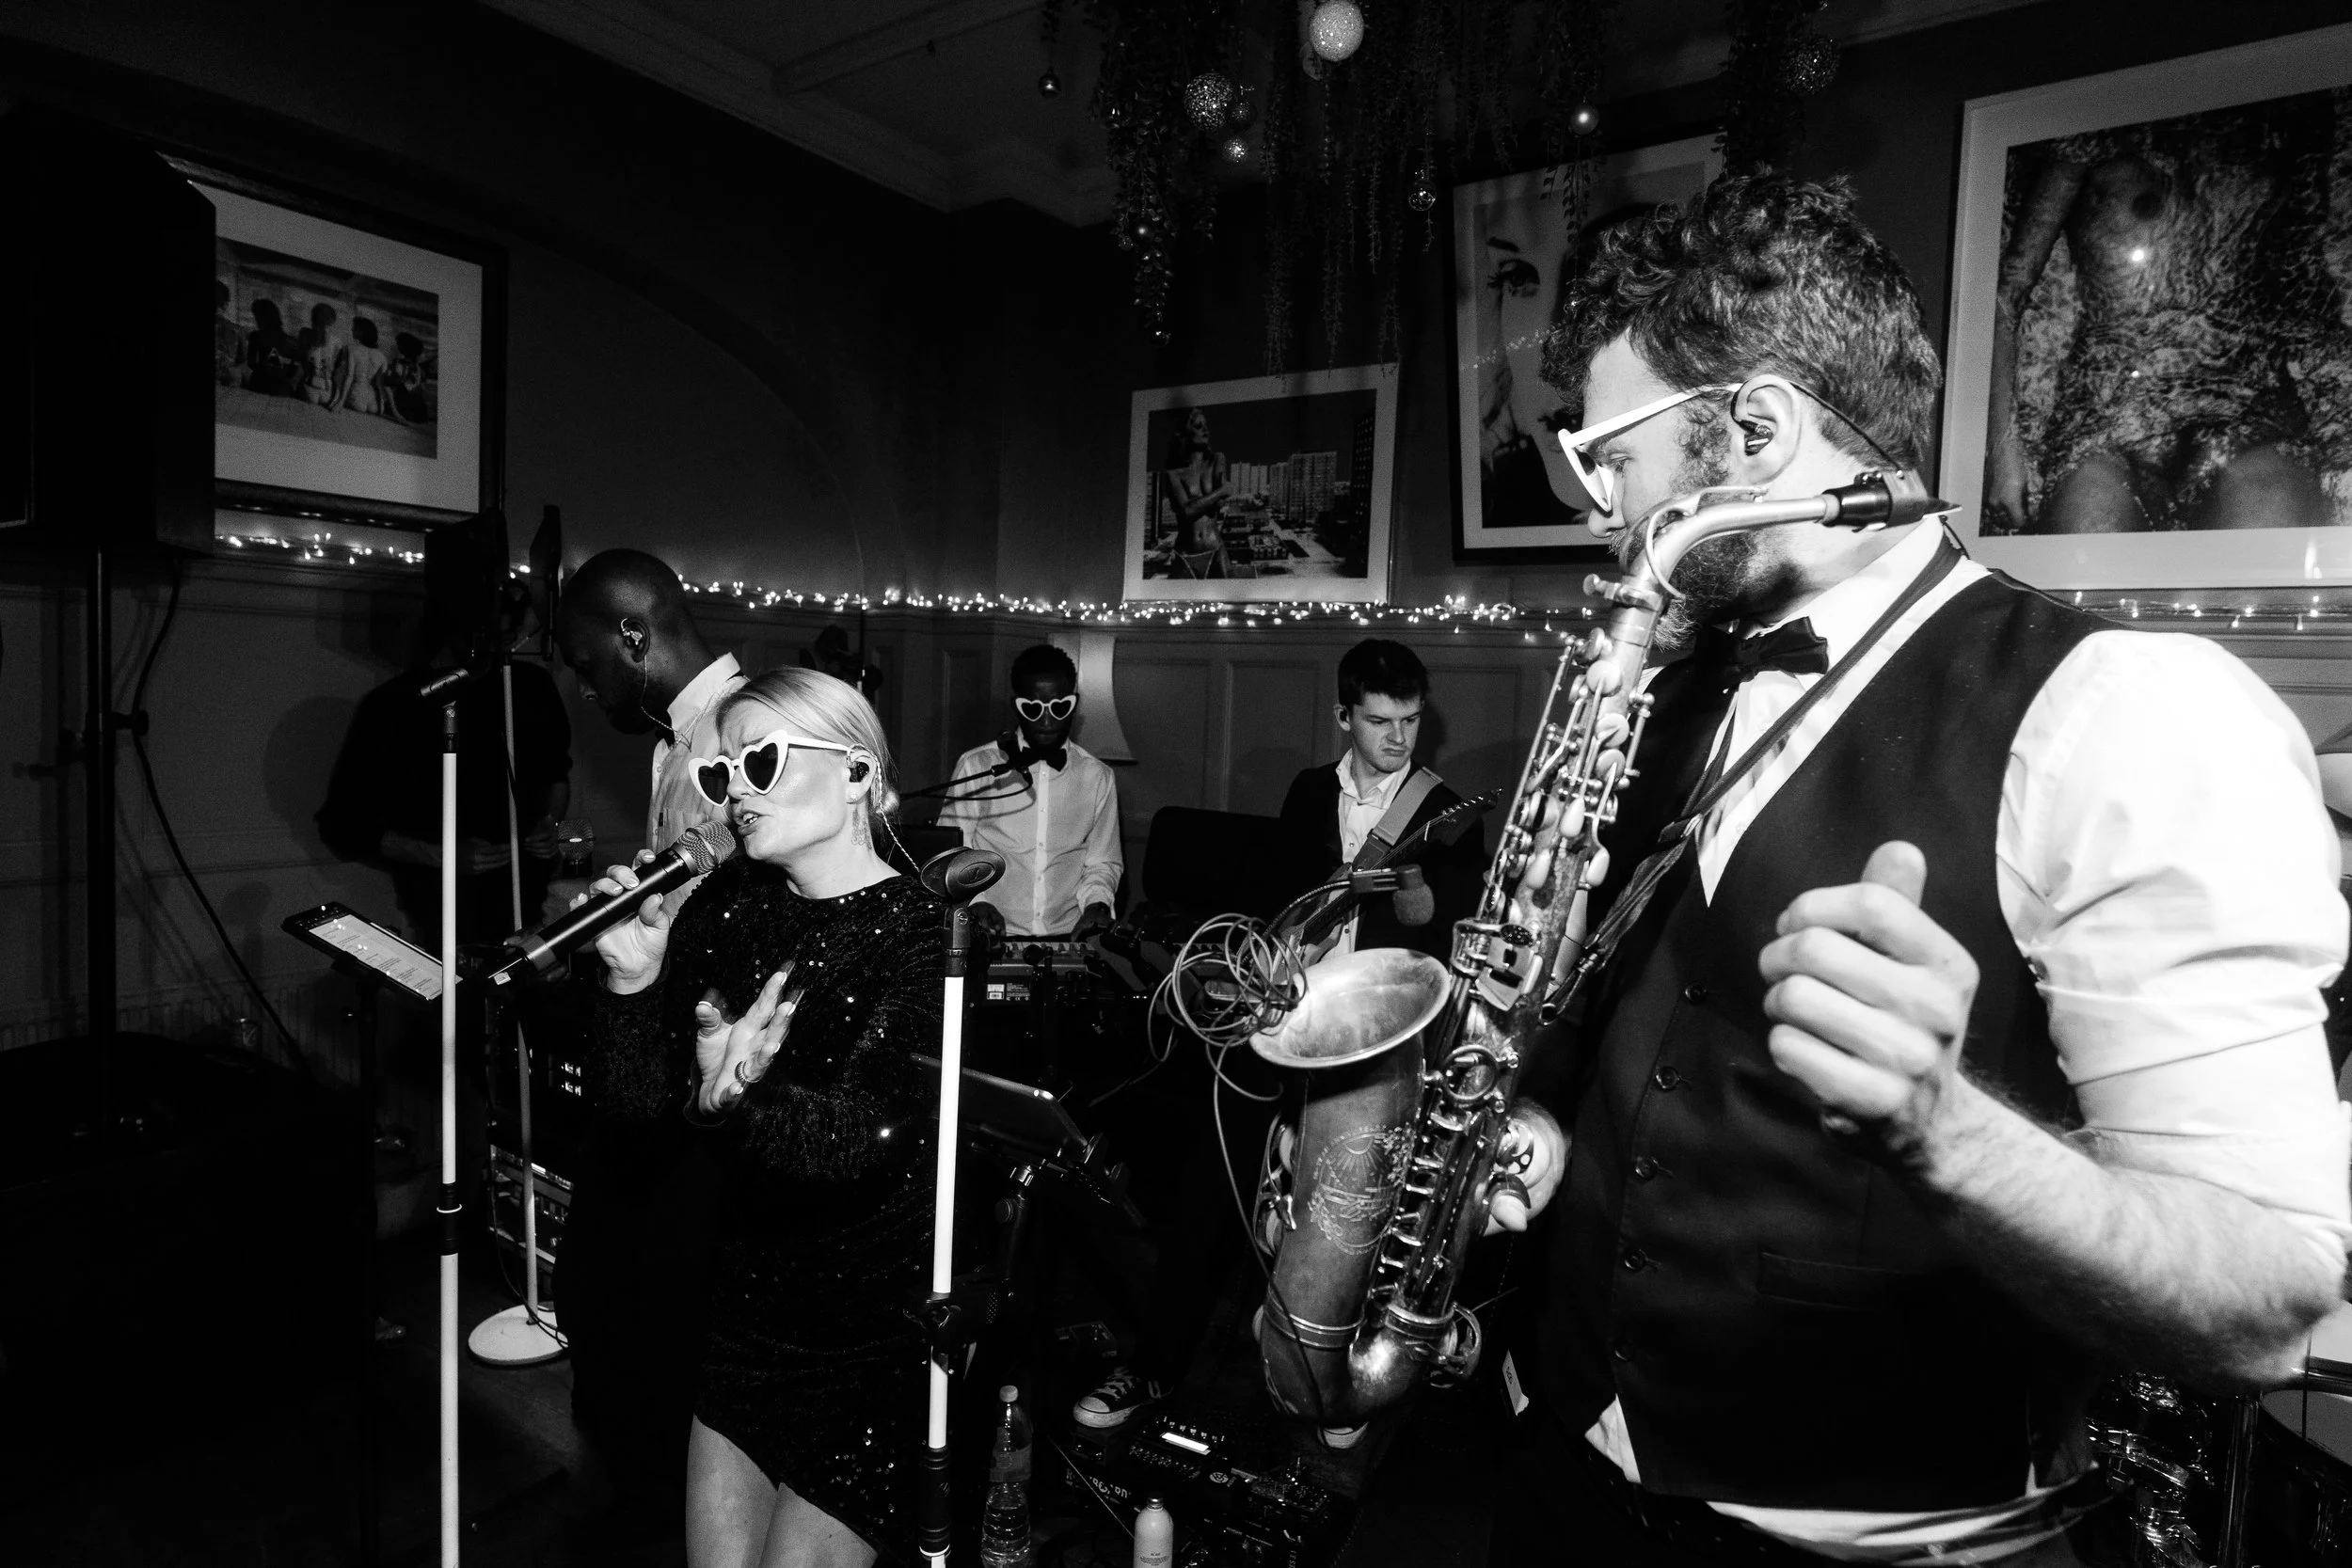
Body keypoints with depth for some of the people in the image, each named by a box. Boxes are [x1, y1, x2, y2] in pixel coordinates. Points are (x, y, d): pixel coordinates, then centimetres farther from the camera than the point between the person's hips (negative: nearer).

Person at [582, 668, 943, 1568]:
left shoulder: (923, 936, -19)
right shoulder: (728, 905, -2)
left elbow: (853, 1140, -27)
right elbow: (641, 1103, -4)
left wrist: (732, 1101, -45)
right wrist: (633, 982, -20)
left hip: (877, 1337, -5)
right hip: (747, 1307, 5)